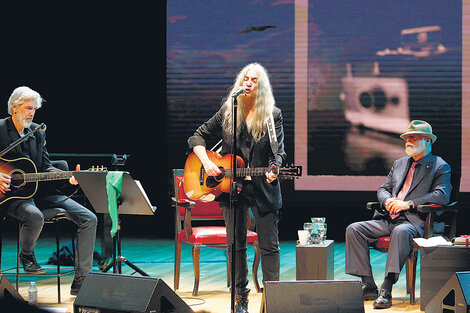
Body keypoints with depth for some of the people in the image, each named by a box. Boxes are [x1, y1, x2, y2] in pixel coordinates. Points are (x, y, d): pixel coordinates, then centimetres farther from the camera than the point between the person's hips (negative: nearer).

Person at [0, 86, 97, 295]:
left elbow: (45, 168, 13)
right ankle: (26, 255, -5)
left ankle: (80, 280, -6)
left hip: (38, 191, 6)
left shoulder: (38, 133, 14)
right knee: (34, 216, -41)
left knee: (89, 219, -7)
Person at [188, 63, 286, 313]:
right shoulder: (227, 111, 5)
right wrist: (206, 162, -6)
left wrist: (273, 169, -24)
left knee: (269, 245, 1)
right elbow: (197, 137, 9)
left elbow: (278, 152, -3)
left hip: (263, 189, -2)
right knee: (236, 243, 6)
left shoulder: (273, 115, 0)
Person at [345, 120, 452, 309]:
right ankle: (368, 286, -16)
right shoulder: (399, 164, 25)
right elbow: (383, 189, 24)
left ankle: (386, 290, -41)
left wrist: (408, 204, -18)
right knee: (353, 230, -14)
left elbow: (442, 195, -11)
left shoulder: (440, 166, 4)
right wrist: (387, 201, -3)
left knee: (400, 232, -40)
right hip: (388, 219, 7)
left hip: (415, 222, -7)